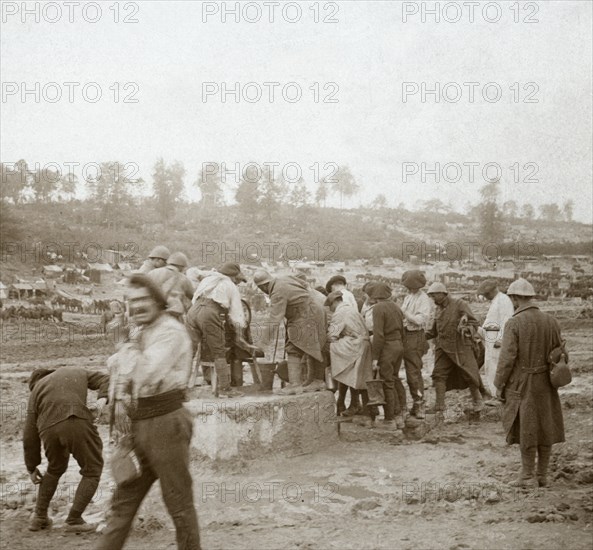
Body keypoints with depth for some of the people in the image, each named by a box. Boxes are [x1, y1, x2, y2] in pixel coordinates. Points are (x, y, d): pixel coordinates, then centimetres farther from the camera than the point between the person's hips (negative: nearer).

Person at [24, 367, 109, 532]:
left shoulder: (36, 392, 31)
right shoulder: (77, 372, 35)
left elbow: (30, 435, 27)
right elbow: (107, 381, 18)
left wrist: (32, 468, 34)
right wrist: (103, 398, -1)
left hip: (50, 429, 2)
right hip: (78, 422, -2)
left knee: (55, 469, 31)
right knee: (92, 471, 17)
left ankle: (39, 516, 30)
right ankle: (74, 520, 10)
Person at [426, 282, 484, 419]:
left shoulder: (459, 305, -6)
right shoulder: (438, 309, 12)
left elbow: (474, 322, -7)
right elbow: (434, 331, 21)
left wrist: (467, 330, -28)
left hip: (461, 346, -5)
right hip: (443, 348, 5)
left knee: (469, 375, 0)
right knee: (439, 375, -7)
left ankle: (477, 404, 19)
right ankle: (439, 406, -4)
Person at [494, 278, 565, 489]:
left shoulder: (513, 323, -15)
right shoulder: (550, 321, 1)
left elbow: (507, 358, -16)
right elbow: (560, 353, 4)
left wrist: (499, 385, -7)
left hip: (522, 384, -4)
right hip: (545, 384, 5)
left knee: (526, 430, 4)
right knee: (545, 428, 12)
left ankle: (528, 476, 10)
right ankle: (542, 476, 19)